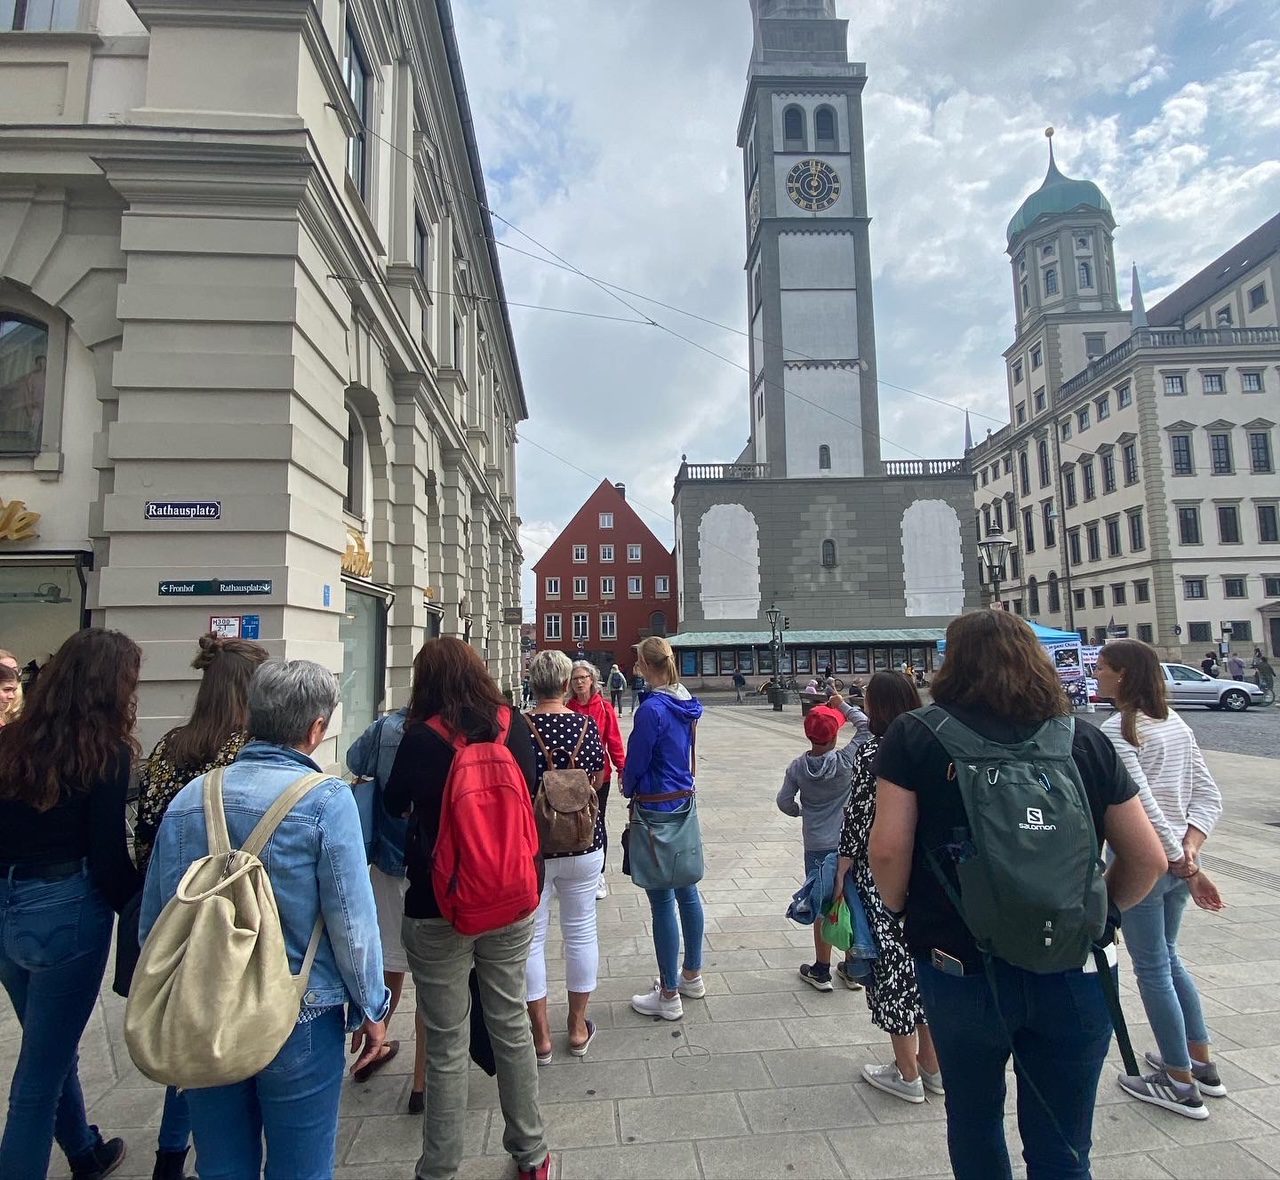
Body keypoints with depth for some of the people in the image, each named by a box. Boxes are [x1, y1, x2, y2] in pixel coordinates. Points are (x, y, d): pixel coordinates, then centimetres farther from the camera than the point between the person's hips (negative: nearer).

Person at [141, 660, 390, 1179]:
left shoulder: (188, 798, -4)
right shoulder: (326, 799, -19)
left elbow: (152, 919, 4)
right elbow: (351, 920, -16)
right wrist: (370, 1009, -1)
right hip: (298, 1020, -4)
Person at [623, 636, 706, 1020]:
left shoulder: (652, 709, -21)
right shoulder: (686, 704, 4)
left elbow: (635, 763, -13)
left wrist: (629, 788, 8)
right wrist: (633, 782, 16)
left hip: (656, 811, -9)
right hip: (684, 803, 9)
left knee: (662, 902, 3)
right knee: (686, 888, 19)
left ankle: (669, 996, 16)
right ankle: (692, 975, 35)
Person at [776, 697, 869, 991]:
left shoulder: (798, 767, -10)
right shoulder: (845, 761, -15)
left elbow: (784, 802, -5)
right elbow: (866, 727, -8)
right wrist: (843, 706, 2)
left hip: (817, 848, 0)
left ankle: (821, 971, 22)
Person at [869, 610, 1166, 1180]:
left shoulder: (914, 735, -11)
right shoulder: (1086, 741, -3)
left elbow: (887, 849, -17)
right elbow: (1148, 859, 1)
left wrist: (900, 909, 2)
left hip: (959, 966, -1)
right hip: (1074, 976, 2)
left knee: (974, 1121, 24)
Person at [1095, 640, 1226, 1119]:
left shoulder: (1117, 730, -18)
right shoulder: (1176, 724, 6)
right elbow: (1209, 796, 5)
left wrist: (1184, 864, -15)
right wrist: (1189, 851, -4)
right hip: (1178, 860, 8)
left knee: (1152, 969, 8)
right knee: (1169, 958, 24)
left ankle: (1181, 1084, 21)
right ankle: (1202, 1063, 36)